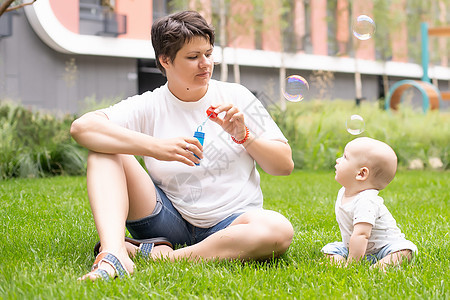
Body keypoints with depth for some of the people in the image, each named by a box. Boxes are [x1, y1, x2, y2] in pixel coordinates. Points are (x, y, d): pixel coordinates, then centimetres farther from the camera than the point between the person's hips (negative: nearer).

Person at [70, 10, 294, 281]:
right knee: (104, 151, -15)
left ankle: (166, 256, -26)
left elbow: (285, 165, 5)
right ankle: (113, 254, -35)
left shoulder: (236, 97, 3)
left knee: (279, 230, -34)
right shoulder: (149, 107, 0)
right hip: (169, 221, 0)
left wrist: (243, 136, -12)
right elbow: (82, 126, -18)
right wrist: (155, 146, -28)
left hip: (229, 223, 0)